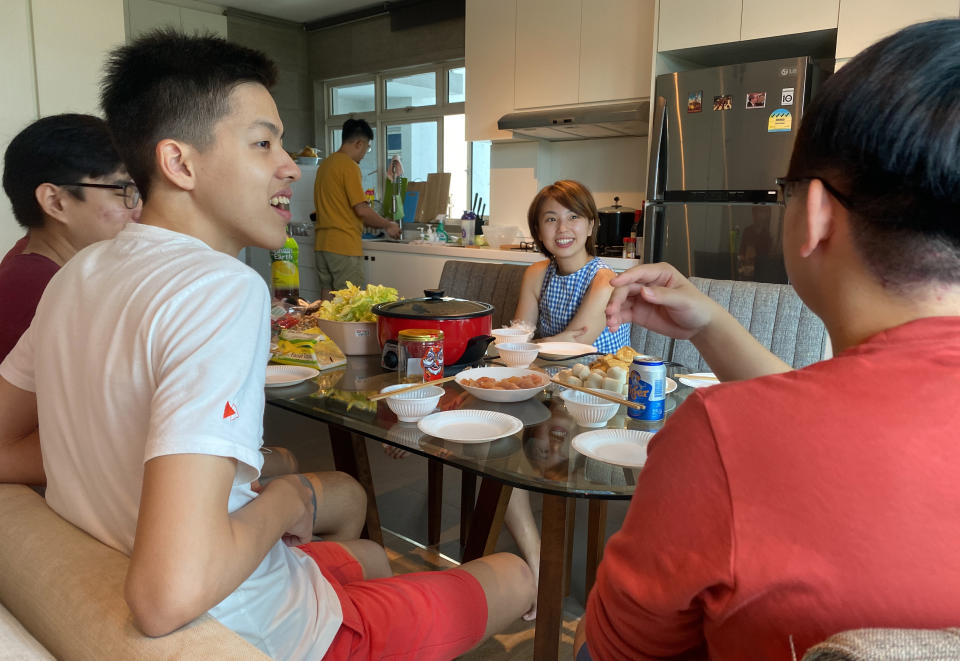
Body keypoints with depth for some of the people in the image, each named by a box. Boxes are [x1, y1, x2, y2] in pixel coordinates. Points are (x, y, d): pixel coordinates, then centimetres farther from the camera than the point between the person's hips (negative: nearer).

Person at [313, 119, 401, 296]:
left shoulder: (324, 165, 15)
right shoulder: (349, 166, -11)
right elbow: (361, 209, -16)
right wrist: (388, 225, 0)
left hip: (323, 243, 8)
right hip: (344, 246, -8)